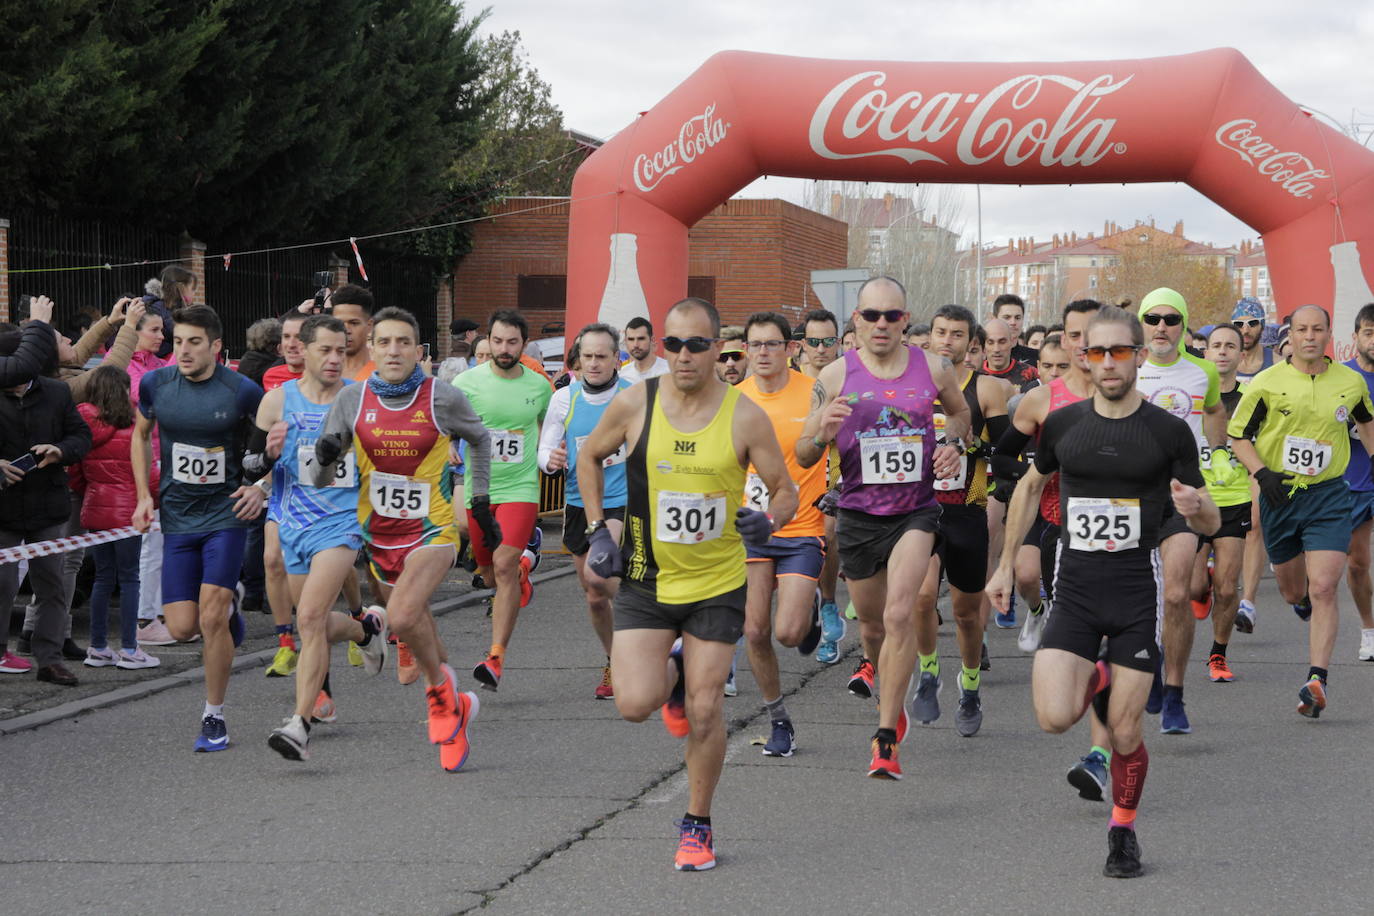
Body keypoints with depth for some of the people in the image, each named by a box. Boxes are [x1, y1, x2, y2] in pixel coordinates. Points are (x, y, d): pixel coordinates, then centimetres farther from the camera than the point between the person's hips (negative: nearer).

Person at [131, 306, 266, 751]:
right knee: (182, 626, -2)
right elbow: (141, 435, 16)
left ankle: (214, 716, 4)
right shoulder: (155, 384, -2)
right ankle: (228, 603, 35)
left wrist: (259, 487, -12)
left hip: (226, 513, -3)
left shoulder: (242, 391, -11)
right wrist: (144, 495, 7)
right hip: (178, 516, 3)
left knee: (211, 619, -13)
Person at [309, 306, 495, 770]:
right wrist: (325, 458, -23)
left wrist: (480, 499, 12)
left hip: (433, 530, -4)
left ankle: (440, 690, -1)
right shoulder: (352, 400, -4)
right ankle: (455, 705, 36)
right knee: (419, 635, 14)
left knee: (403, 616, -26)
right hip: (379, 534, 4)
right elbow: (319, 481, -1)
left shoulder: (444, 399, -9)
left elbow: (480, 439, 13)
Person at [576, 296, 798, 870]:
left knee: (704, 712, -1)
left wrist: (768, 523, -23)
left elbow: (786, 491, -1)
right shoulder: (634, 404, -8)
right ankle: (673, 675, 25)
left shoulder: (745, 418, -11)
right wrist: (597, 531, 3)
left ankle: (697, 825, 20)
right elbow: (589, 457, 11)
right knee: (635, 704, -12)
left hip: (718, 585, -1)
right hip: (645, 581, 1)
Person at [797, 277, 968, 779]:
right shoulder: (835, 376, -5)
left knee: (899, 615, -20)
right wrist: (823, 431, -22)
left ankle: (886, 738, -15)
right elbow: (803, 457, 0)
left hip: (916, 511, -1)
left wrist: (952, 445, 0)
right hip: (858, 515, 1)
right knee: (872, 623, 16)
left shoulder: (934, 369, -2)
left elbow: (959, 411, 21)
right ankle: (874, 665, 56)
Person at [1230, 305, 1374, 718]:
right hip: (1280, 494, 1)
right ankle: (1304, 603, 53)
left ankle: (1317, 680, -15)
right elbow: (1238, 435, 0)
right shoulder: (1267, 382, -5)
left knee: (1323, 589, -15)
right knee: (1292, 590, 14)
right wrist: (1262, 474, -14)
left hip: (1329, 496, -1)